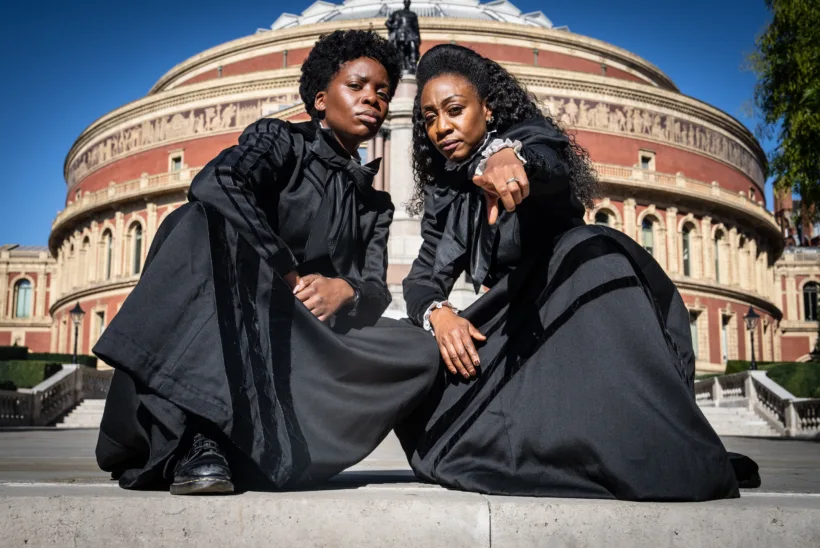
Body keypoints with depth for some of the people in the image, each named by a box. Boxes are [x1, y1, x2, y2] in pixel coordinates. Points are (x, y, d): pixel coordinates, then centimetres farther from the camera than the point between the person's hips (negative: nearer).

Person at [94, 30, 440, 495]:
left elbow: (377, 291, 7)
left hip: (309, 343, 4)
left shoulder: (375, 205, 21)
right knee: (203, 220, -31)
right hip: (228, 329, -4)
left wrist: (344, 290, -17)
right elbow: (215, 183, -16)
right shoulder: (279, 140, 7)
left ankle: (256, 446, -19)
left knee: (420, 352, -18)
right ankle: (195, 437, -40)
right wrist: (288, 276, -17)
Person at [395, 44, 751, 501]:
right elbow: (424, 278, 6)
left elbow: (550, 165, -28)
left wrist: (508, 158, -51)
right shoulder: (446, 194, 13)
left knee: (589, 254, -36)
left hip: (578, 286, -6)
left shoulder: (526, 136, -3)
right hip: (518, 319, 6)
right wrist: (438, 313, -17)